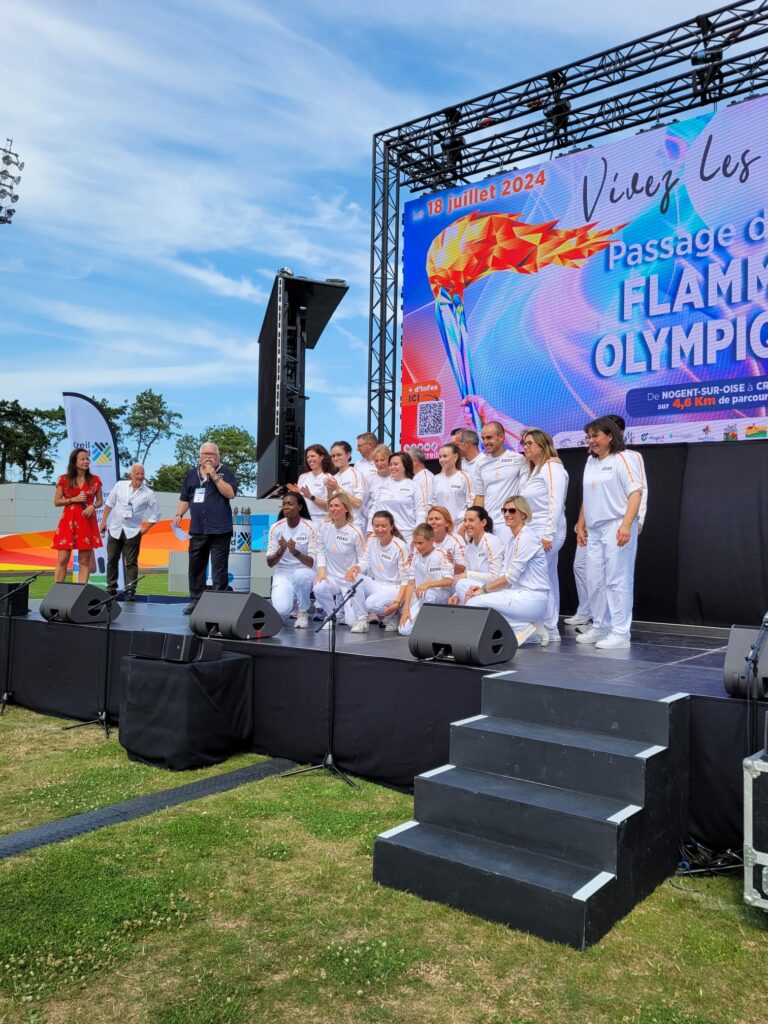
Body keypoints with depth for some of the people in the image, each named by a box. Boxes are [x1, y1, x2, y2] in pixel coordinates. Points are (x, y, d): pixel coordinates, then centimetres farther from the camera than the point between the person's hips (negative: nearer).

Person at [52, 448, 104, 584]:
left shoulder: (95, 480, 6)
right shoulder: (64, 480, 2)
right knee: (62, 559, -3)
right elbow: (56, 502, 5)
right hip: (68, 521, -1)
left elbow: (100, 501, 12)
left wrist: (93, 506, -9)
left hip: (88, 522, 1)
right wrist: (73, 499, -10)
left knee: (85, 560, 2)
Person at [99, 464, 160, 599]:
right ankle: (111, 588, 20)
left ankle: (130, 591, -1)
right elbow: (109, 504, 10)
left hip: (133, 532, -2)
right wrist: (104, 521, 8)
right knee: (112, 560, 9)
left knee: (131, 563, -2)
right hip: (115, 529, 2)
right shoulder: (120, 485, 0)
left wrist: (145, 529, -1)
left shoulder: (148, 494, -5)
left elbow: (156, 514, 2)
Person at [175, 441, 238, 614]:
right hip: (197, 529, 4)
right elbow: (185, 498, 19)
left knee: (219, 568, -2)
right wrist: (179, 514, 7)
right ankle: (195, 600, 17)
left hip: (220, 529, -4)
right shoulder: (192, 474, 15)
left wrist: (214, 476, -14)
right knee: (195, 566, 8)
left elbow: (230, 493, -12)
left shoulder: (225, 473, 3)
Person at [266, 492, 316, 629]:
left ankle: (303, 612, -10)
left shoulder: (310, 527, -9)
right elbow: (270, 563, -3)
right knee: (281, 610, -25)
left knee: (300, 574, -38)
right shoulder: (275, 528, -3)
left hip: (305, 572, -1)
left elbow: (312, 562, -14)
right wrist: (280, 552, -25)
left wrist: (296, 552, -33)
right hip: (282, 573, 1)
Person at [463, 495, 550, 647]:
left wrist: (483, 589, -10)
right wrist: (481, 587, -1)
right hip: (521, 594, 10)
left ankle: (523, 628, -8)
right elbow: (506, 574, 13)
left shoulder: (527, 537, -12)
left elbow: (511, 577, -16)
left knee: (473, 603, -19)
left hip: (531, 598, -10)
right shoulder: (517, 538, 18)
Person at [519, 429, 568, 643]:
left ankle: (548, 629, -4)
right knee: (548, 580, 9)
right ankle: (550, 629, 12)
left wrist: (548, 534, -20)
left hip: (546, 533, -9)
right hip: (533, 532, 9)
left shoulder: (552, 467, -8)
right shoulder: (532, 471, 20)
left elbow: (556, 503, -16)